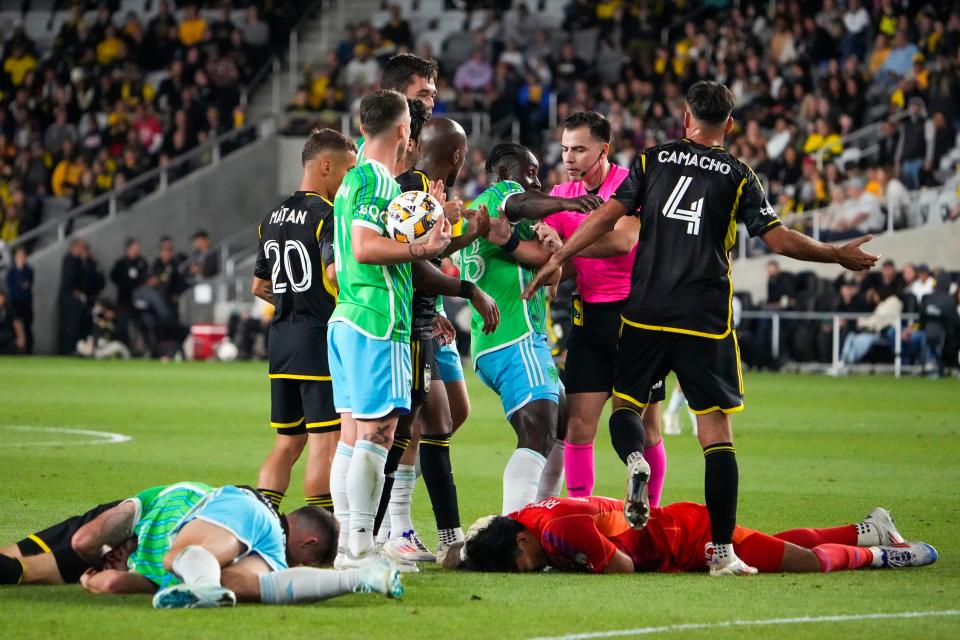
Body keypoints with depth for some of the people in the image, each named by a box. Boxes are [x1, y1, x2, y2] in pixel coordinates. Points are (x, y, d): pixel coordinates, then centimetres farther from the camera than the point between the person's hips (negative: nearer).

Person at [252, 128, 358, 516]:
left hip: (281, 339, 8)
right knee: (326, 442, -4)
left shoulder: (272, 217, 15)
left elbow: (259, 287, 22)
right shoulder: (327, 214, -11)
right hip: (321, 339, -8)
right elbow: (335, 272, -26)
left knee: (286, 443, 13)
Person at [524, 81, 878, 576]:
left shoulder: (652, 160, 6)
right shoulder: (738, 176, 2)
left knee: (626, 403, 15)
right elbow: (779, 240, -2)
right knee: (716, 432, 2)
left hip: (645, 312, 1)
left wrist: (556, 261, 8)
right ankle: (722, 551, -2)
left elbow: (609, 216, 0)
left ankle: (636, 459, -21)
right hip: (705, 320, -1)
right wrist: (839, 255, 12)